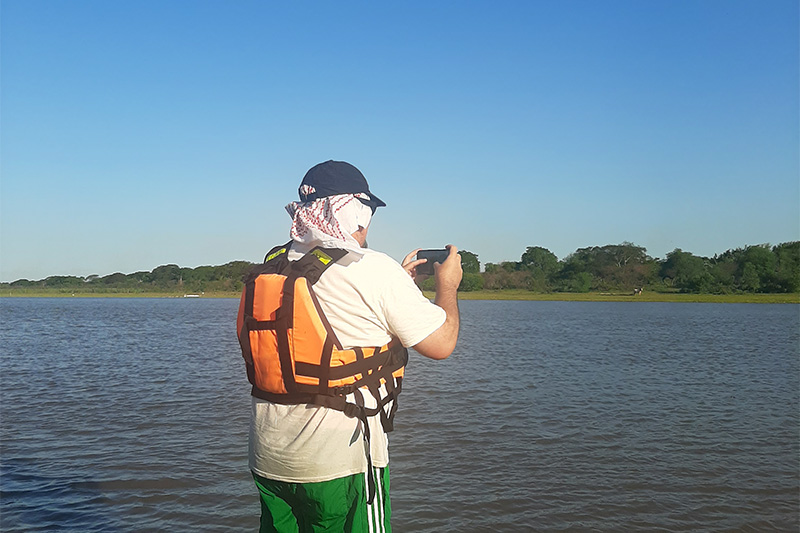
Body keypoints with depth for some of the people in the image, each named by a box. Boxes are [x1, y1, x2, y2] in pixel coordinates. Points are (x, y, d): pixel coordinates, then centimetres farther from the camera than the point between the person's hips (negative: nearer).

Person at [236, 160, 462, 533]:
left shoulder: (270, 269, 5)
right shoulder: (374, 269, -16)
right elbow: (441, 344, -9)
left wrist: (399, 283, 23)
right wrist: (447, 285, 8)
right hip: (341, 461, -6)